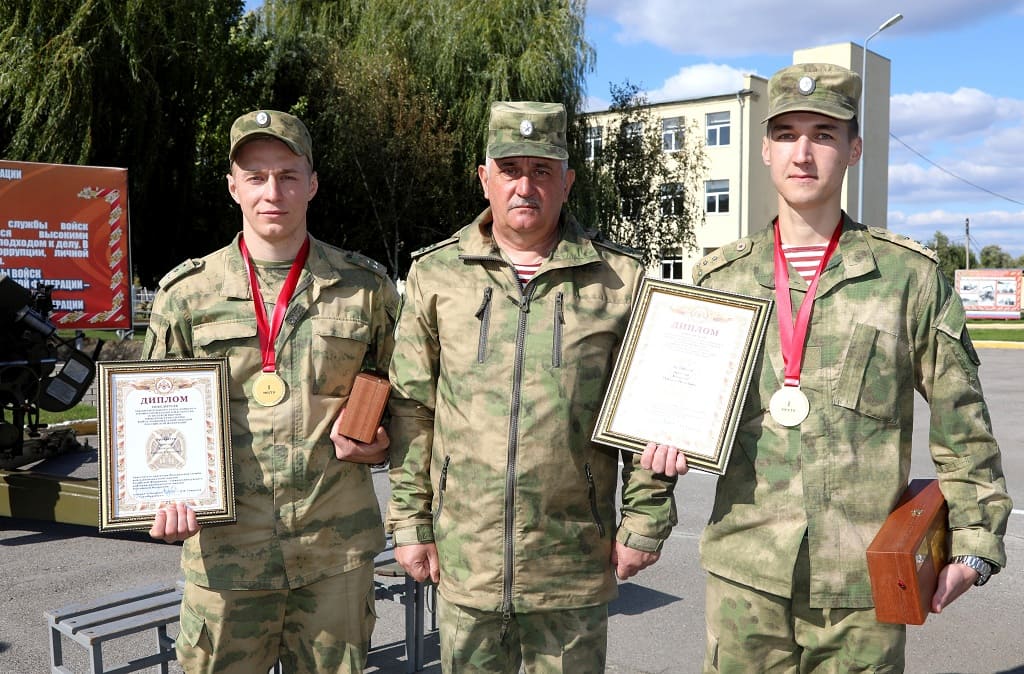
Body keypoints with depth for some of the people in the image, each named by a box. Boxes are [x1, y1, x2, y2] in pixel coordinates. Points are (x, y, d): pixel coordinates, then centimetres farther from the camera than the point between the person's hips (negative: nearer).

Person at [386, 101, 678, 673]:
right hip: (464, 559, 1)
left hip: (574, 567, -1)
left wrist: (645, 519, 1)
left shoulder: (620, 278, 0)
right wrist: (410, 522, 3)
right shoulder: (436, 274, 3)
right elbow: (411, 408, 5)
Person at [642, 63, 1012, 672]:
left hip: (866, 582, -1)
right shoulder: (718, 278, 6)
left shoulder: (912, 276, 1)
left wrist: (973, 546, 1)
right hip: (745, 573, 2)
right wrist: (670, 438, -4)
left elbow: (963, 427, 5)